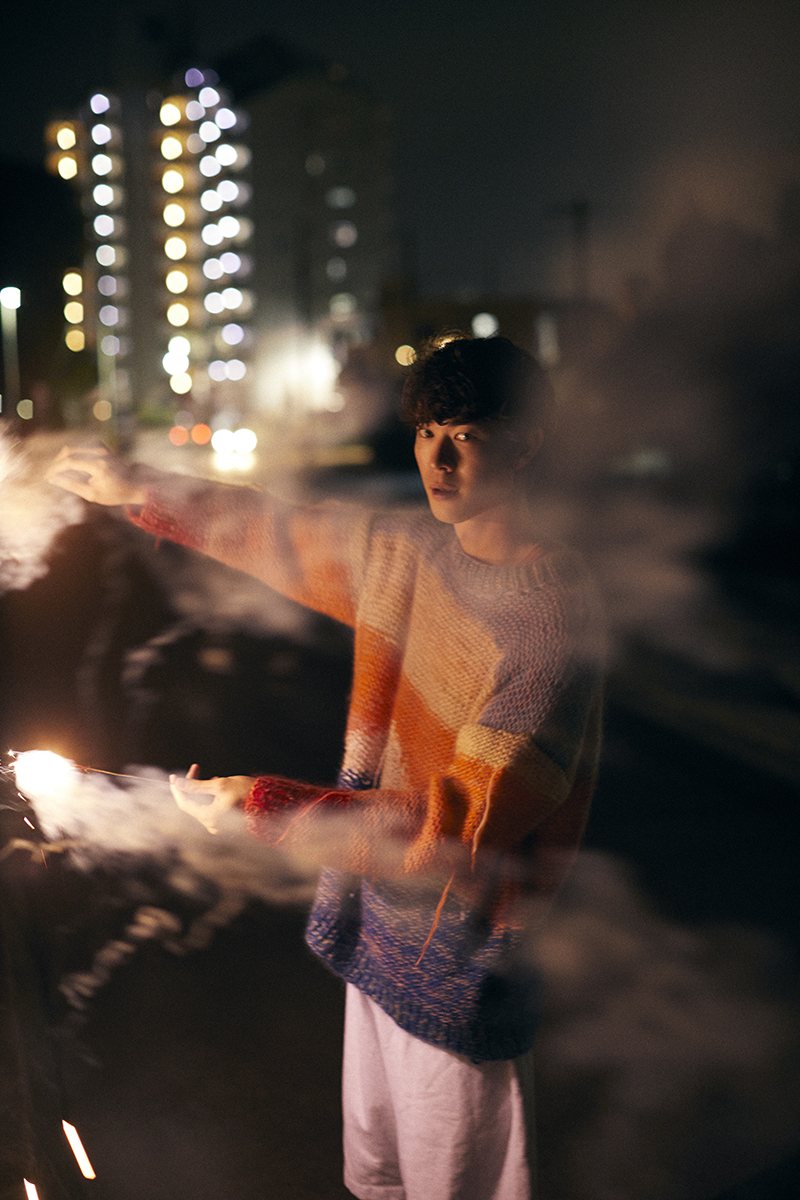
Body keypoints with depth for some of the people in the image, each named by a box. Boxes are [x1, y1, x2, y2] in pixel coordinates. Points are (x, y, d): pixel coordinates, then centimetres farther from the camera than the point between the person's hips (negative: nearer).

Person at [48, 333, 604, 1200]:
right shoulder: (410, 553, -2)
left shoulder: (554, 621, -26)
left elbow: (461, 832, -28)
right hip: (380, 924, 7)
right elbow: (280, 535, 17)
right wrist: (138, 493, 19)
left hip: (460, 963, -7)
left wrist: (264, 805, -24)